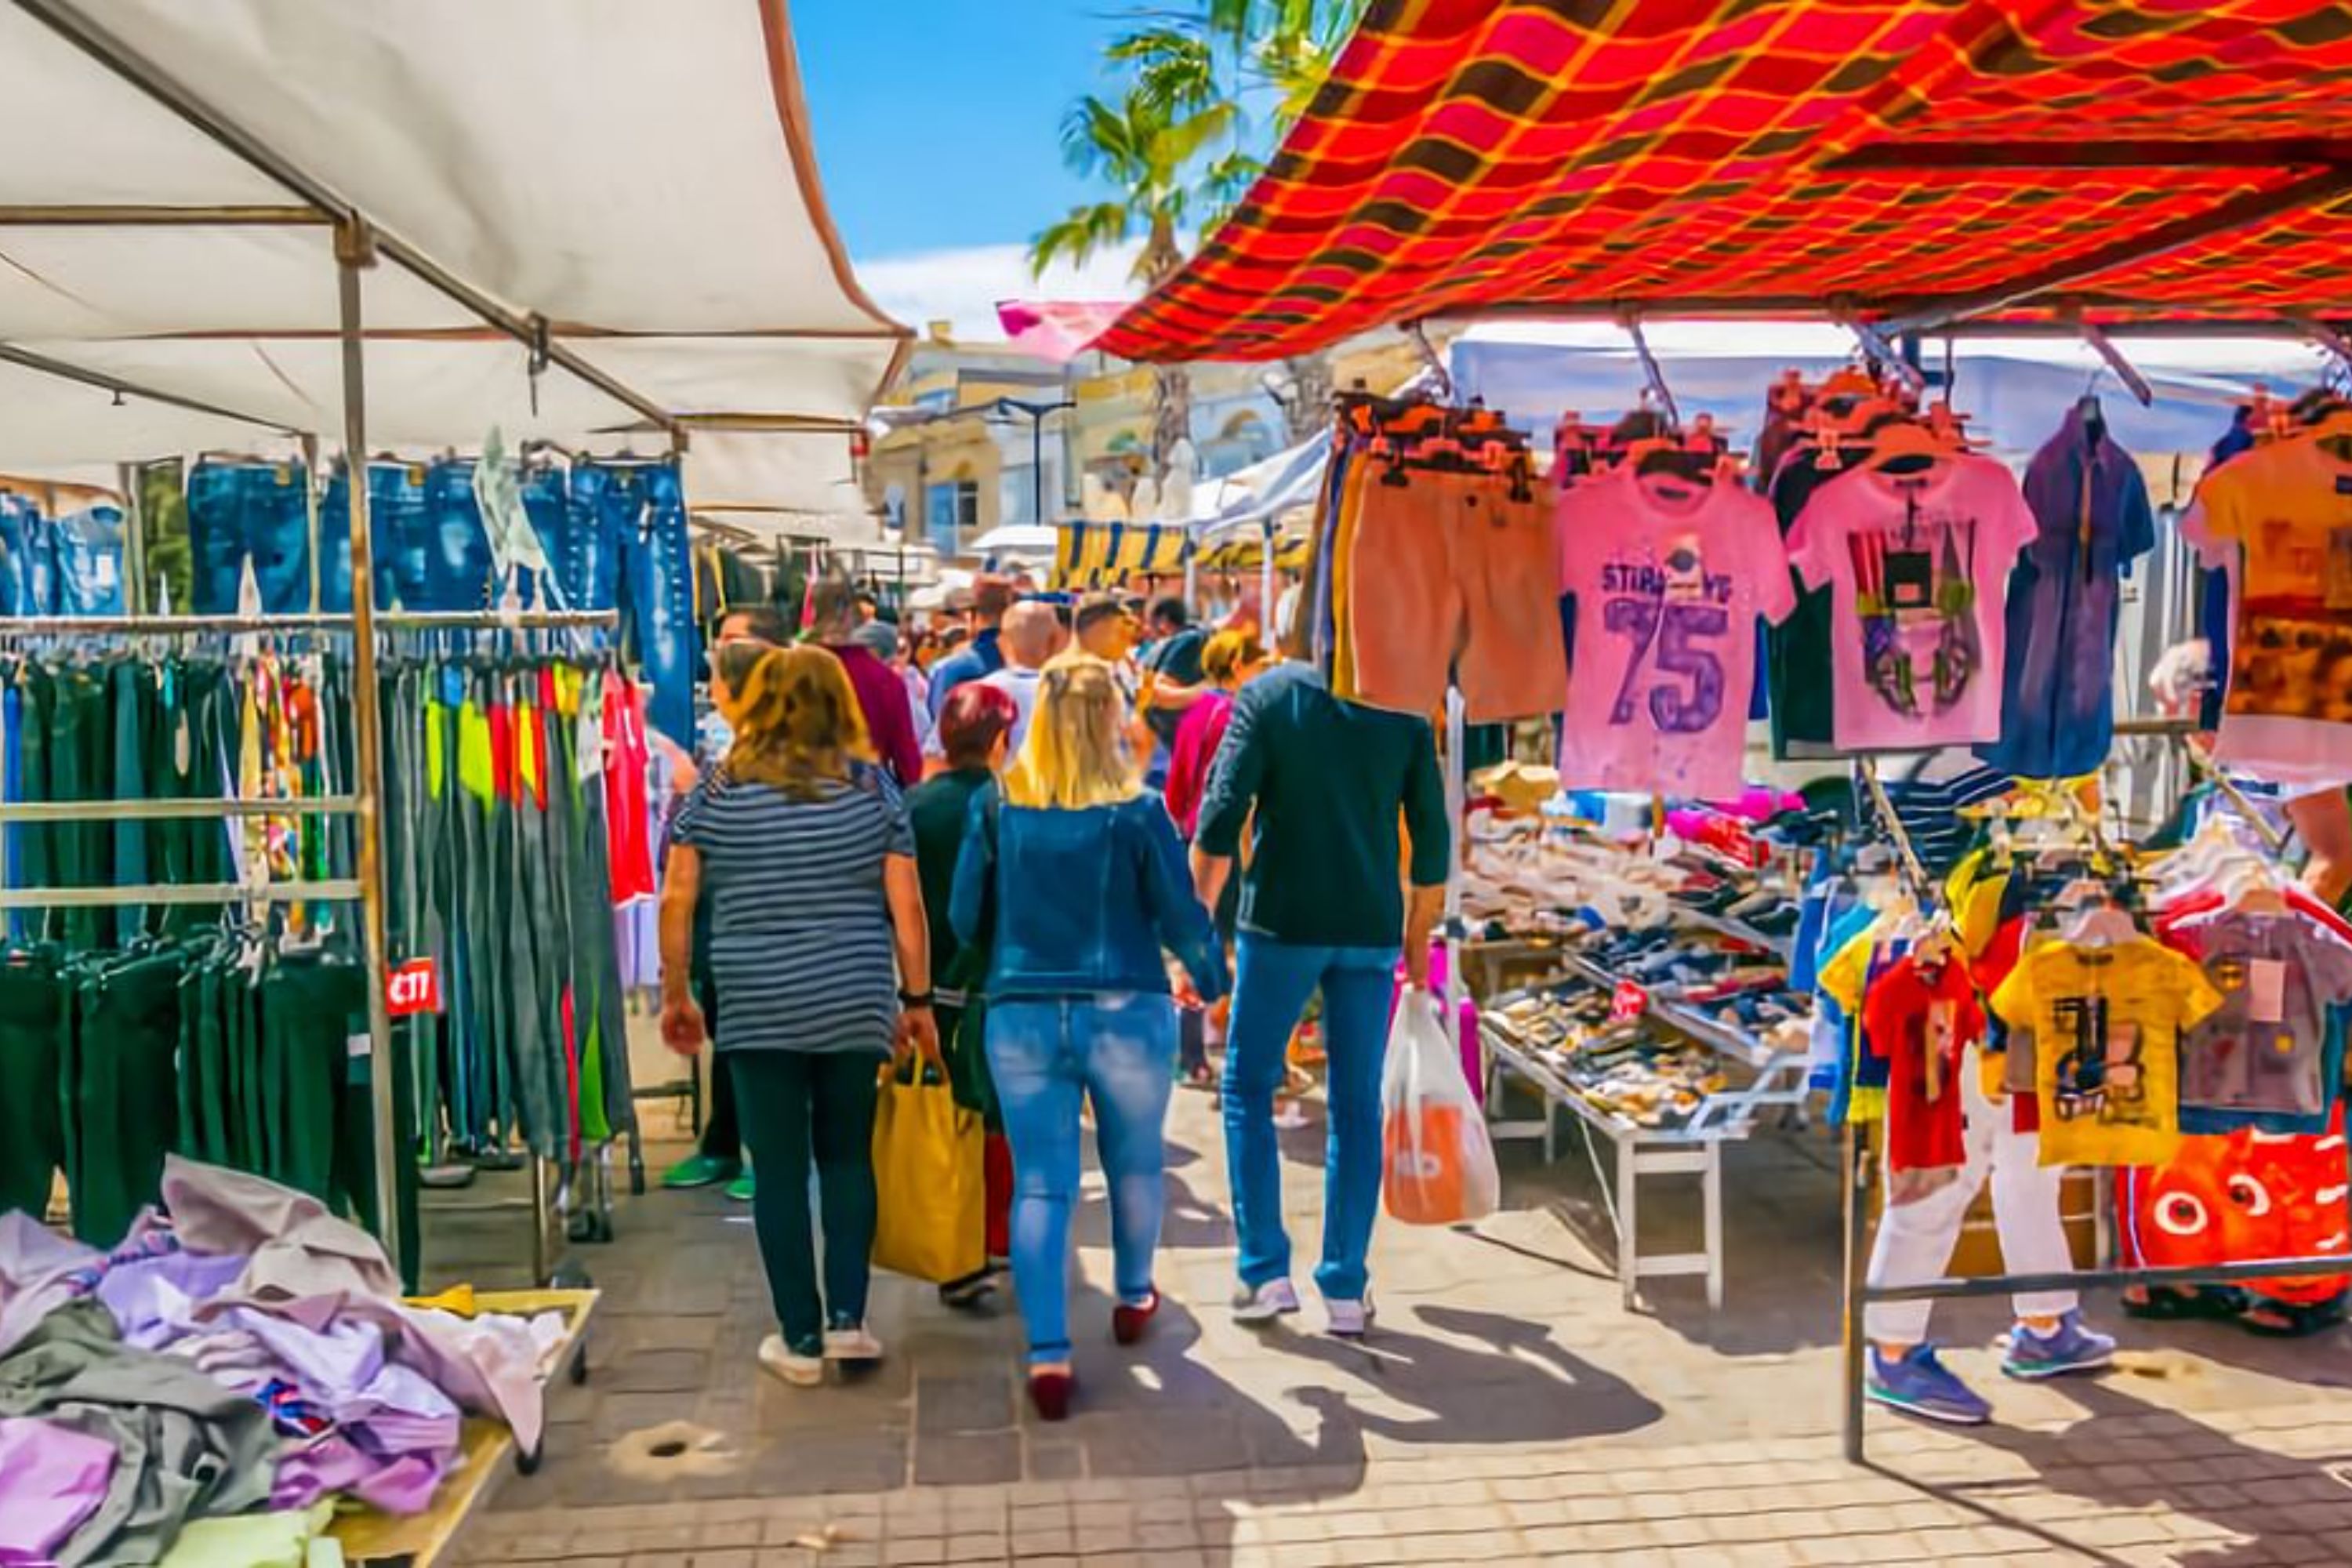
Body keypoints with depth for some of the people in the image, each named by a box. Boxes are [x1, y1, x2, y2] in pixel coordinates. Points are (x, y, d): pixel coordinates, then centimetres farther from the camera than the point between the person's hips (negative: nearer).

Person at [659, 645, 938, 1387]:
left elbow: (676, 900, 0)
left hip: (756, 1010, -1)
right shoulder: (872, 785, 1)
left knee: (780, 1168, 7)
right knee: (847, 1156, 16)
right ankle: (846, 1318, 12)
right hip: (854, 1005, 1)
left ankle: (801, 1338, 13)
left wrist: (676, 995, 11)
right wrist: (917, 1001, 7)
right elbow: (906, 906, 0)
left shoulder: (717, 790, 1)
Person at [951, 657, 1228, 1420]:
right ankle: (1133, 1299, 40)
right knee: (1135, 1164, 20)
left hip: (1021, 1016, 1)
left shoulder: (998, 808, -2)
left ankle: (1048, 1354, -2)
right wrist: (1213, 978, 15)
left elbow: (965, 916, 4)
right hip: (1125, 1012, -1)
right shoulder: (1137, 812, -8)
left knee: (1040, 1184, 5)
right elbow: (1181, 918, -4)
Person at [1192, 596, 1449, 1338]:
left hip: (1281, 922, -2)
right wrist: (1417, 941, 15)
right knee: (1357, 1105, 9)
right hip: (1371, 929, 2)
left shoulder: (1268, 696, -2)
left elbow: (1221, 819, -8)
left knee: (1248, 1089, 12)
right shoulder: (1405, 711, 5)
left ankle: (1265, 1271, 9)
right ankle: (1345, 1289, 13)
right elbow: (1432, 839, 5)